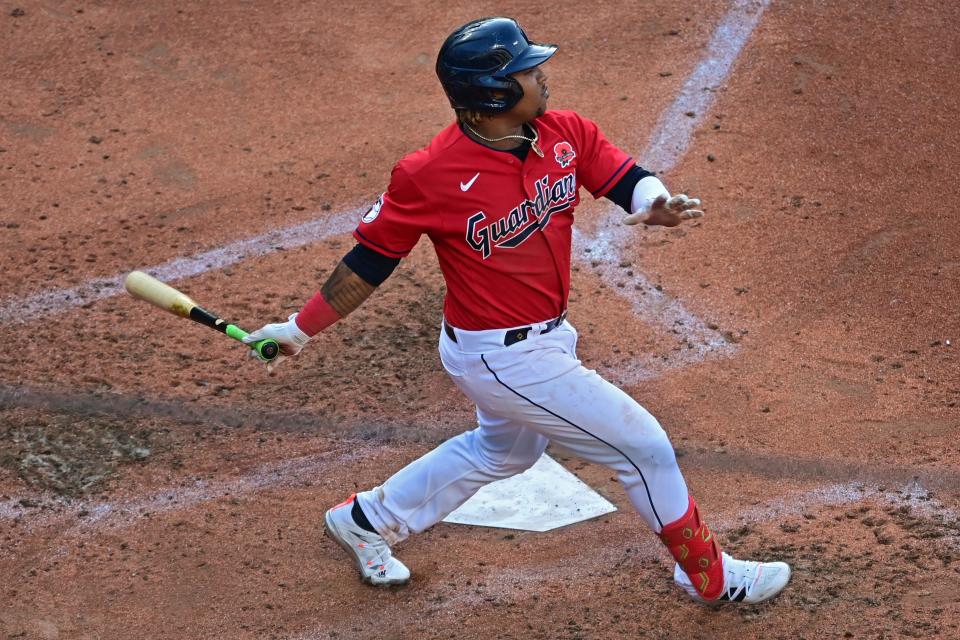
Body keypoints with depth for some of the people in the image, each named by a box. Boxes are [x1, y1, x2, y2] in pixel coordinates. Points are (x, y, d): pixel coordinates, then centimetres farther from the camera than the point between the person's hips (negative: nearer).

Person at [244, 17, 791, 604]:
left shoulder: (565, 134, -6)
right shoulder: (430, 176, -24)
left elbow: (628, 179, -7)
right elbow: (370, 261, -13)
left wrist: (657, 203, -31)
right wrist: (301, 327, -9)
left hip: (546, 335, 9)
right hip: (504, 359, -9)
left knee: (505, 447, 33)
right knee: (644, 446, 0)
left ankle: (367, 520, 48)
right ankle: (709, 574, 22)